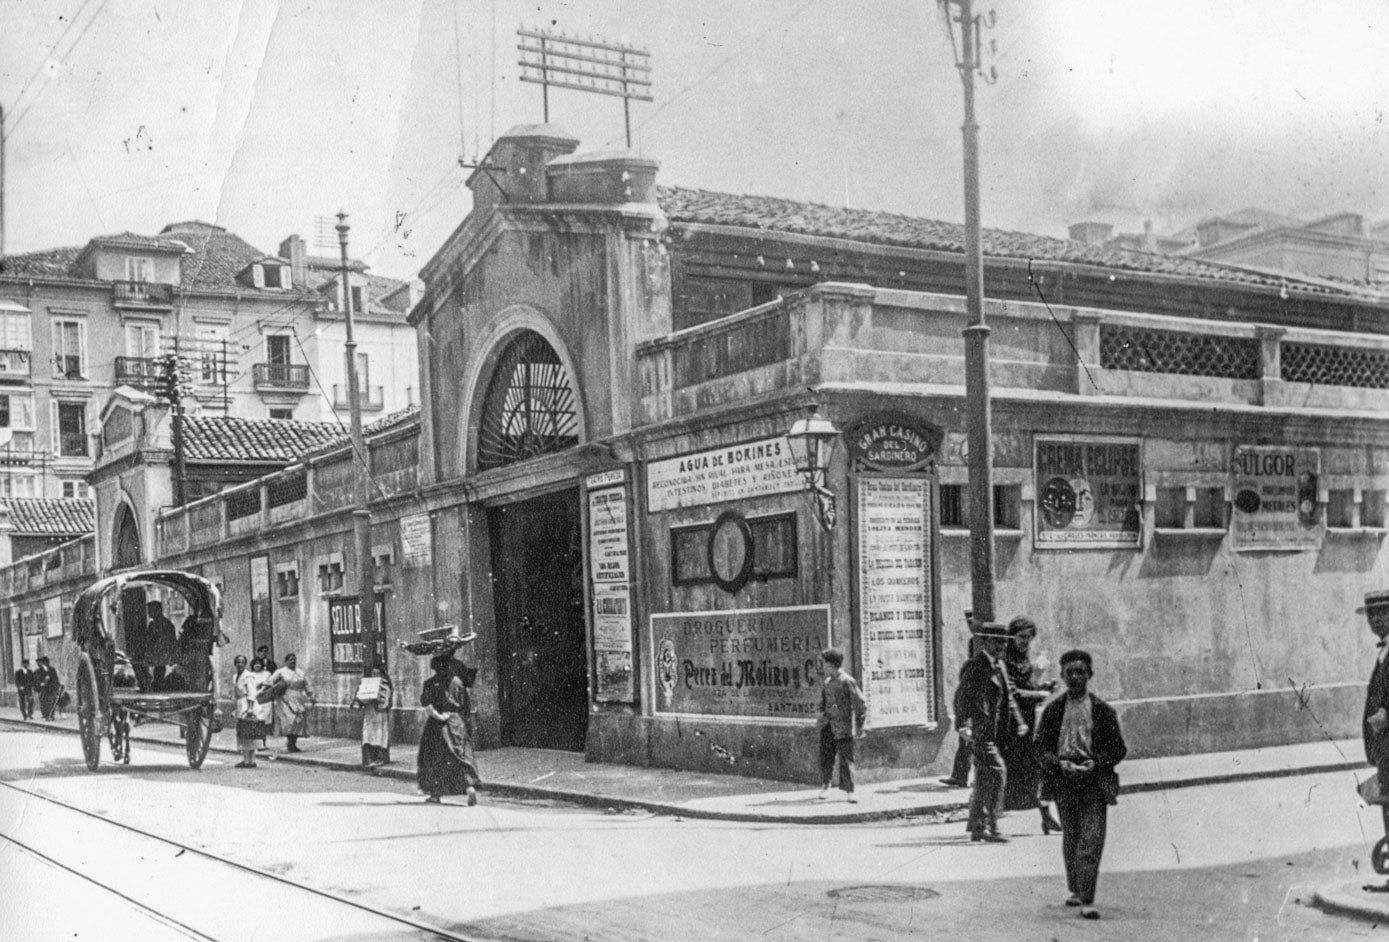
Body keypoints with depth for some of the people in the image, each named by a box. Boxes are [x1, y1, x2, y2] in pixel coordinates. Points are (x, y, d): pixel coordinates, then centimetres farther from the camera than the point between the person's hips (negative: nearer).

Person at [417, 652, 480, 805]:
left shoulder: (431, 683, -3)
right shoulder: (458, 681, 4)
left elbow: (425, 702, -18)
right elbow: (468, 705, 4)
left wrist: (436, 715, -13)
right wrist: (468, 723, 11)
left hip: (437, 724, -2)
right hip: (457, 722, 2)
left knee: (434, 758, 13)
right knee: (462, 756, 1)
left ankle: (435, 793, 14)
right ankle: (470, 785, -22)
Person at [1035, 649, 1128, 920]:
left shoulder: (1103, 710, 2)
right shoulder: (1053, 710, 6)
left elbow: (1119, 749, 4)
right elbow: (1041, 747, 6)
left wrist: (1096, 762, -13)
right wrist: (1060, 763, -13)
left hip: (1094, 781, -2)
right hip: (1063, 781, 2)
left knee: (1091, 840, -10)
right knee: (1070, 839, 13)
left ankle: (1087, 901, -12)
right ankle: (1076, 890, 30)